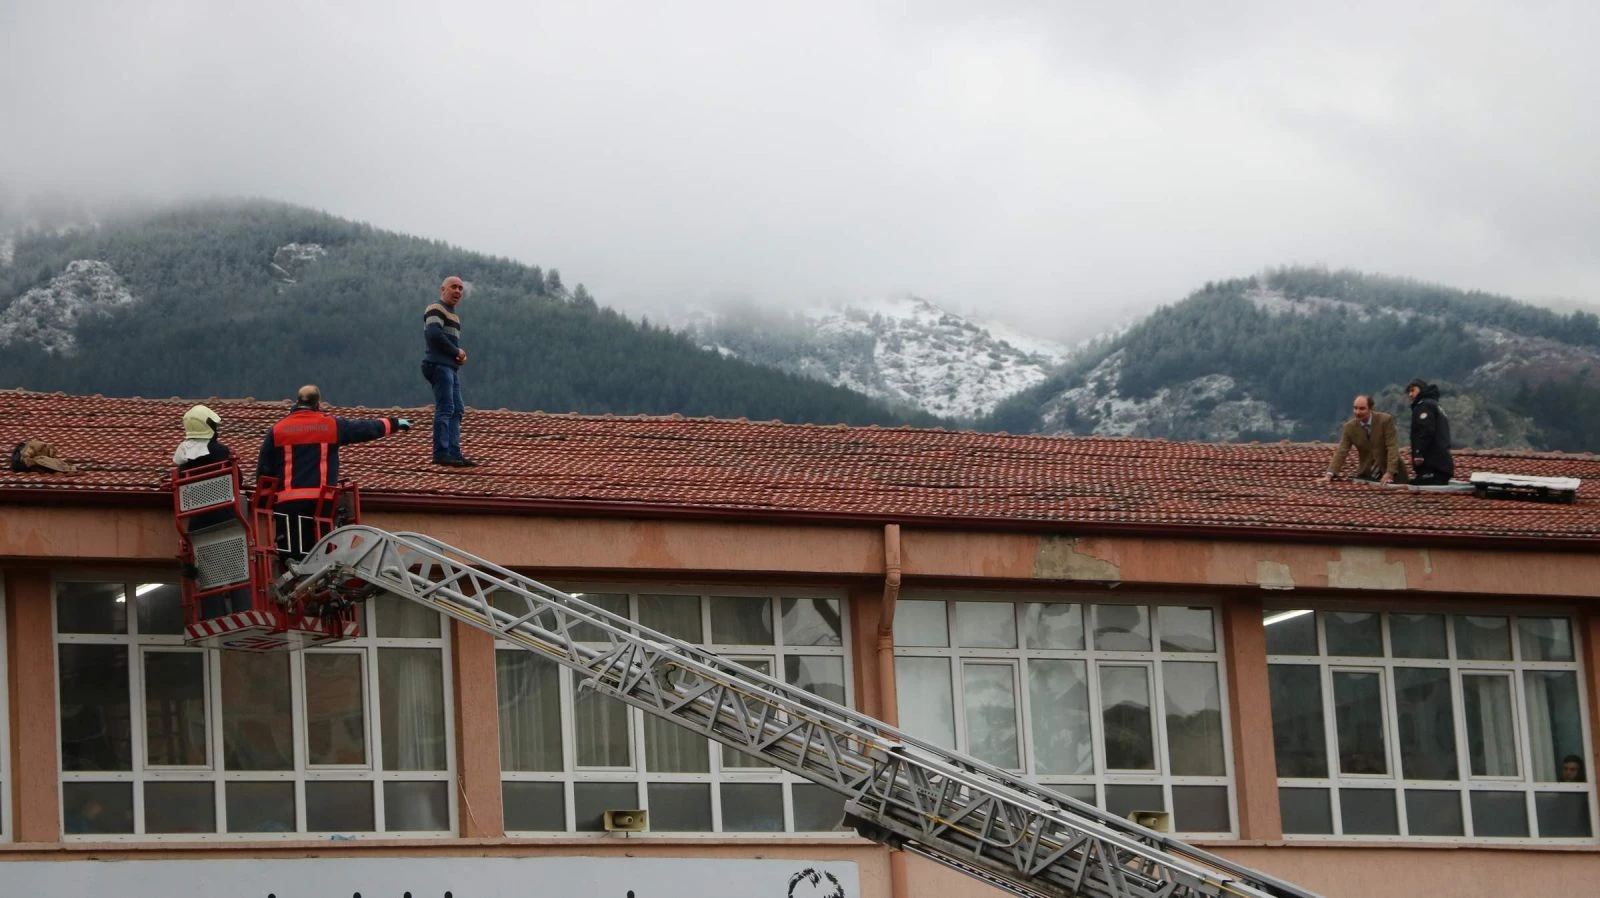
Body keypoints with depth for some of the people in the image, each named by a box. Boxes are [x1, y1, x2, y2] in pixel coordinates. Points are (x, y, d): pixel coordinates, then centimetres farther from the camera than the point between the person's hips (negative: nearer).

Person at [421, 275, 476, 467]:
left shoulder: (454, 316, 24)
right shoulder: (436, 310, -6)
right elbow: (434, 334, -22)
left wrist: (460, 355, 7)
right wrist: (457, 351, -13)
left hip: (451, 368, 10)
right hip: (439, 365, -10)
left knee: (457, 411, 8)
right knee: (445, 409, -13)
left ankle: (454, 453, 8)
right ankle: (441, 454, -14)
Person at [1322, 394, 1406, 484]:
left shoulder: (1386, 420, -14)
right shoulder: (1350, 426, -5)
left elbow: (1392, 447, -17)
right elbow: (1341, 452, -8)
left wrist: (1389, 474, -27)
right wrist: (1329, 475, -21)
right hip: (1366, 475, 2)